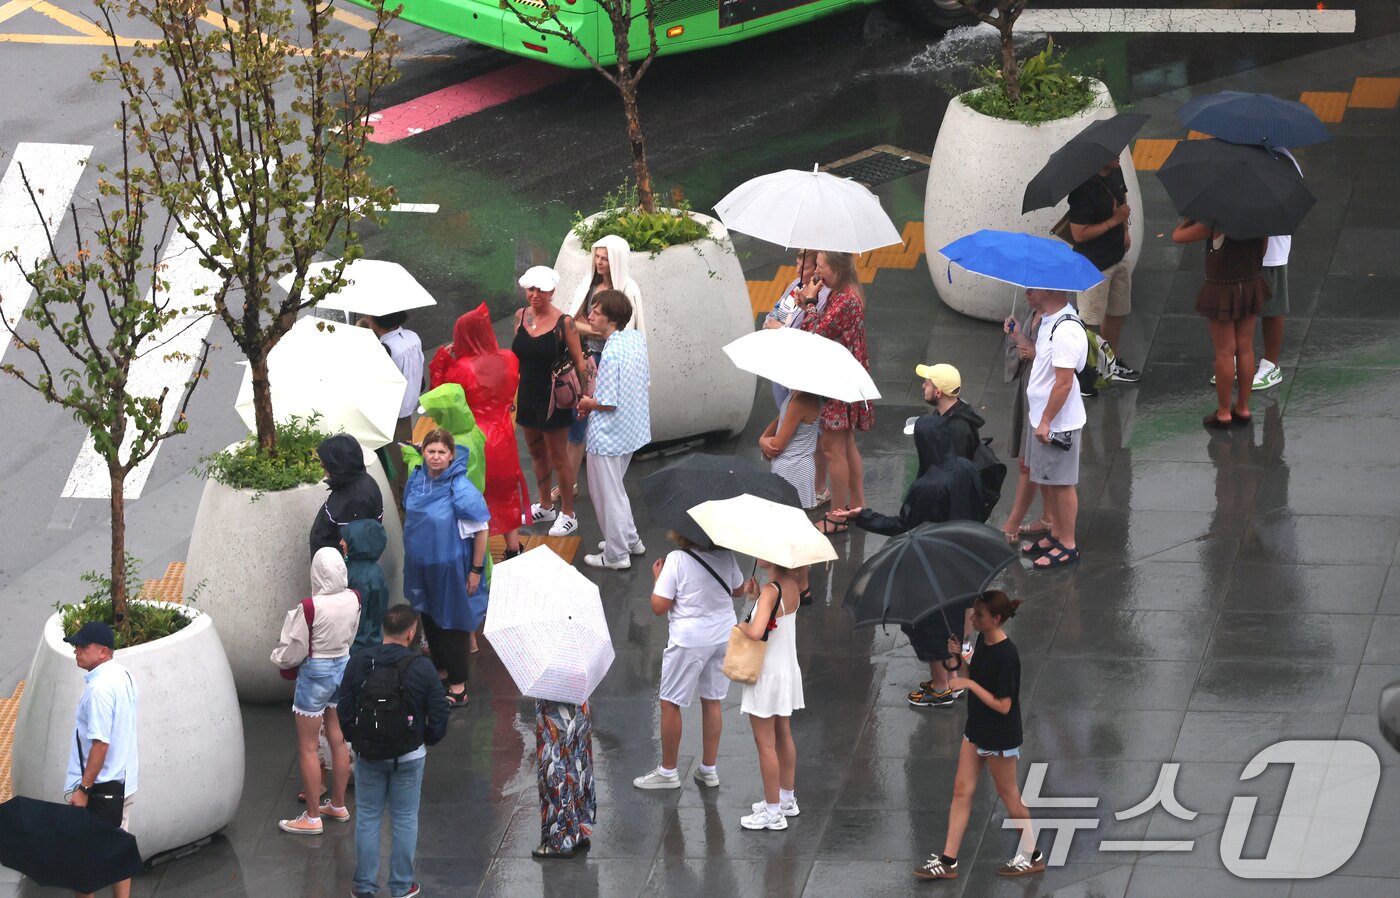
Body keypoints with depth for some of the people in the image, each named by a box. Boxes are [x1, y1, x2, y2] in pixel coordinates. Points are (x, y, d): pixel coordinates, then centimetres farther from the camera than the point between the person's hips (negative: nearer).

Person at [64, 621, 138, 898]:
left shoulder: (99, 688, -22)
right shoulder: (124, 676, 9)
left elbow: (100, 743, -24)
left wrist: (83, 789, -21)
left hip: (100, 785, -9)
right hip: (125, 781, 9)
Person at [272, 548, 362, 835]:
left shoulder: (309, 607, -25)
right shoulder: (353, 599, -7)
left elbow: (294, 649, -15)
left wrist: (280, 660, 6)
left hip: (315, 673, -6)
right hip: (344, 666, 6)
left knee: (308, 747, 5)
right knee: (338, 740, 19)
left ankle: (312, 818, 10)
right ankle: (338, 805, 31)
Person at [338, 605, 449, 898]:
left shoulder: (357, 664, -8)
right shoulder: (422, 668, -15)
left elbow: (344, 712, -2)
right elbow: (439, 716, -10)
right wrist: (427, 741, 10)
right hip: (409, 757, -2)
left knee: (367, 818, 12)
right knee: (405, 819, 10)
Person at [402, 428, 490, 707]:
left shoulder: (460, 489, -24)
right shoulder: (417, 479, -4)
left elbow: (481, 530, -17)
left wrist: (476, 570, -14)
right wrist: (413, 552, 17)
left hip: (451, 566, -7)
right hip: (422, 564, 7)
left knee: (453, 623, 5)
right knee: (429, 617, 21)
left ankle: (458, 686, 18)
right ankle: (441, 671, 41)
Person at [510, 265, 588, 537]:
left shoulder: (563, 323, -16)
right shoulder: (521, 316, 0)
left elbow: (578, 362, -12)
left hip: (553, 399, -6)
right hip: (527, 397, 6)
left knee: (558, 458, 4)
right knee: (537, 453, 20)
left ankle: (568, 515, 17)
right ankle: (545, 507, 37)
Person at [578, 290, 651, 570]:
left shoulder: (611, 355, -29)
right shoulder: (636, 338, -3)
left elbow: (607, 403, -26)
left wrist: (588, 403, -5)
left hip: (608, 436, -9)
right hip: (632, 429, 9)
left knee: (607, 493, 8)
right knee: (615, 488, 27)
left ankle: (616, 555, 19)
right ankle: (630, 539, 37)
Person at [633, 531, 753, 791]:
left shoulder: (677, 560, -19)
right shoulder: (726, 556, -5)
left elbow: (659, 606, -17)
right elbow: (738, 591, 13)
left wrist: (657, 577, 0)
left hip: (689, 640, -5)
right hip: (723, 636, 5)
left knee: (670, 704, 9)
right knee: (712, 701, 17)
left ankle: (667, 771, 16)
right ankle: (708, 769, 24)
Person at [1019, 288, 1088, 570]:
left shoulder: (1066, 330, -27)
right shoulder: (1048, 320, 4)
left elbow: (1064, 382, -25)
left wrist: (1046, 421, -22)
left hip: (1059, 423, -10)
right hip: (1041, 417, 10)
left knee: (1061, 483, 2)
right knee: (1045, 480, 20)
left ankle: (1068, 546, 13)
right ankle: (1056, 534, 34)